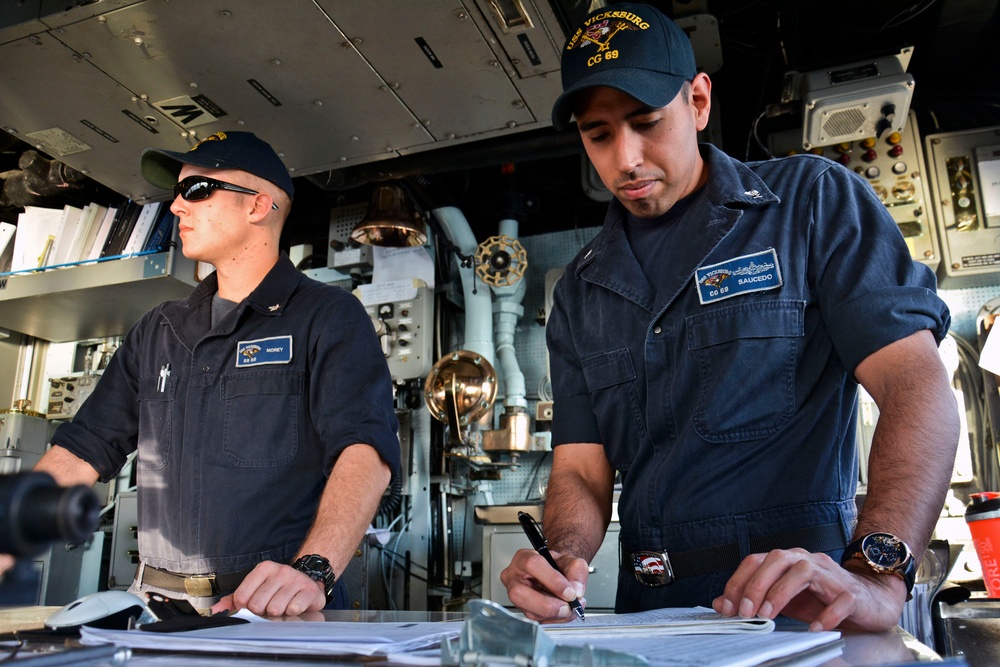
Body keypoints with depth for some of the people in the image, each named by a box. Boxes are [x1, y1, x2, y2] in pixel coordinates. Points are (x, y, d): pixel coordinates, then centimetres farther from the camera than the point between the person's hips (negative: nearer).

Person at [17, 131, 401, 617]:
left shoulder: (329, 317, -1)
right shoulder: (157, 331, 19)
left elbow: (364, 449, -15)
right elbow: (83, 449, 20)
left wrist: (312, 571, -29)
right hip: (154, 603, 5)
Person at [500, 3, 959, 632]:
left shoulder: (814, 201, 1)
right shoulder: (581, 291, 11)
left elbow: (917, 386, -9)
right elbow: (581, 468, 6)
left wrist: (876, 575, -23)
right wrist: (563, 561, -16)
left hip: (803, 605, -4)